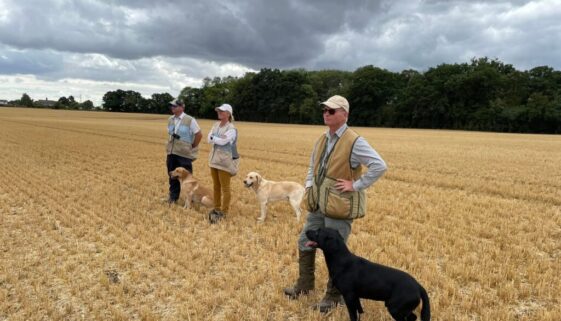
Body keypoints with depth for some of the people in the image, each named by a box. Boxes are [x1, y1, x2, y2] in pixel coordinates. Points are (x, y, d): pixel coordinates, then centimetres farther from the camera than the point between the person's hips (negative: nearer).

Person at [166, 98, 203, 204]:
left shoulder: (190, 120, -9)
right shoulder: (170, 120, 9)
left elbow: (199, 135, -5)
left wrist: (193, 147, -1)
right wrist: (168, 149, 14)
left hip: (184, 154, -5)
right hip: (172, 153, 5)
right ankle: (173, 196, 24)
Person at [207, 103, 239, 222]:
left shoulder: (231, 128, -12)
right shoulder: (216, 125, 10)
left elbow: (223, 141, -23)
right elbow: (209, 140, 1)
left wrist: (213, 138, -8)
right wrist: (219, 140, -14)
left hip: (225, 161, -7)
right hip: (214, 159, 7)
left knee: (225, 187, -1)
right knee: (216, 186, 14)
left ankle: (224, 211, 7)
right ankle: (217, 208, 26)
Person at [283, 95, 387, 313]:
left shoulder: (354, 142, -15)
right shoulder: (322, 140, 9)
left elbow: (380, 166, -20)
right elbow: (312, 167, 23)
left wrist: (356, 185, -19)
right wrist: (309, 185, 8)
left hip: (339, 206, -8)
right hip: (318, 204, 8)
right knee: (305, 243, 16)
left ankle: (334, 296, 22)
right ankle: (304, 284, 35)